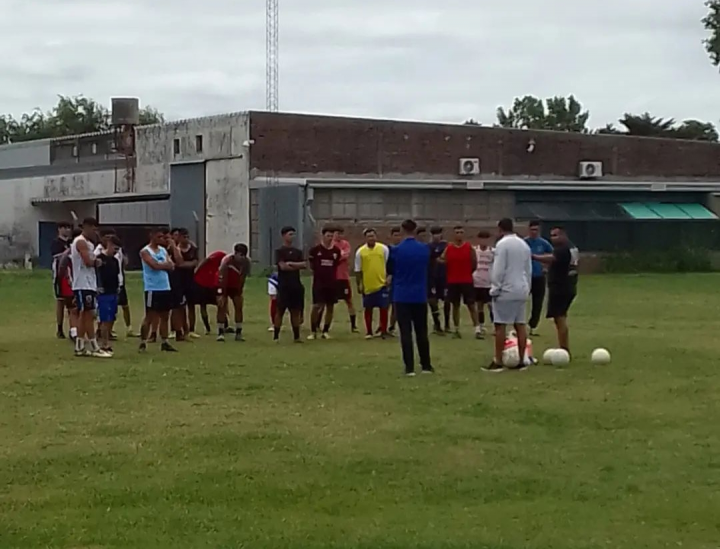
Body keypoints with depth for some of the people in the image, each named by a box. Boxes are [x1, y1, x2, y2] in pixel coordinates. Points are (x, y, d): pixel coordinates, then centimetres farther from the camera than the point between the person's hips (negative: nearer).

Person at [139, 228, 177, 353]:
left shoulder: (163, 250, 14)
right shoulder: (145, 252, -7)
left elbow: (171, 266, 5)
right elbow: (155, 265, -21)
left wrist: (161, 265, -13)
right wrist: (166, 264, -6)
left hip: (165, 288, 7)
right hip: (152, 289, -7)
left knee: (165, 316, 10)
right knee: (150, 316, -5)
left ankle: (164, 342, 16)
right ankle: (143, 343, 0)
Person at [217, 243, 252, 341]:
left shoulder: (246, 262, -19)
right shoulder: (227, 260, -32)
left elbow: (243, 278, -7)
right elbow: (223, 279, -29)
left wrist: (240, 292, -3)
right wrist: (222, 296, -30)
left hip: (235, 286, 4)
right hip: (223, 285, -4)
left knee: (239, 307, -2)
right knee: (222, 307, -11)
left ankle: (238, 333, 3)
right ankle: (221, 333, -8)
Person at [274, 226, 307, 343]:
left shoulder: (297, 251, 14)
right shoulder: (279, 251, -2)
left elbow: (304, 265, 1)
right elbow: (283, 266, -14)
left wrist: (291, 263, -11)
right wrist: (297, 266, -3)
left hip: (296, 285, 5)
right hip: (284, 286, -5)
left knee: (296, 311, 6)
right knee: (280, 310, -3)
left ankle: (296, 336, 10)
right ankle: (276, 336, 2)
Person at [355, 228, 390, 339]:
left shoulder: (383, 248, 0)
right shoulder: (360, 251, -1)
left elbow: (388, 265, 6)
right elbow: (358, 270, 4)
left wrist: (388, 278, -2)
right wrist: (359, 284, 1)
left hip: (382, 284, 0)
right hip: (367, 285, 0)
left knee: (383, 308, 2)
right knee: (368, 308, 8)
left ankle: (383, 331, 11)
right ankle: (369, 332, 17)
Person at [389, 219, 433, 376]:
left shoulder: (396, 250, -8)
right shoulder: (425, 249, -1)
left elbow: (391, 270, 6)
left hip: (402, 296, -2)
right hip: (420, 296, 2)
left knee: (406, 333, 0)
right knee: (421, 332, 12)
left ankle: (409, 367, -4)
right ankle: (426, 365, 17)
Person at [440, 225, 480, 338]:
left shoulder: (469, 247, -2)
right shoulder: (448, 248, 2)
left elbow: (474, 263, 4)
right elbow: (442, 261, 9)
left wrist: (468, 272, 6)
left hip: (467, 281, -2)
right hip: (452, 281, 2)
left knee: (471, 305, -3)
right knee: (455, 305, 9)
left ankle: (477, 329, -6)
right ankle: (456, 329, 16)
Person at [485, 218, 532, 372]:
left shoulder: (502, 243, -10)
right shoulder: (524, 244, 13)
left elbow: (498, 269, -15)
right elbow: (529, 270, 16)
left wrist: (495, 289, -9)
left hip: (506, 291, -7)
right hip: (521, 290, 7)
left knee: (500, 325, -4)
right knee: (520, 325, 8)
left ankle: (498, 362, -5)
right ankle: (521, 361, 9)